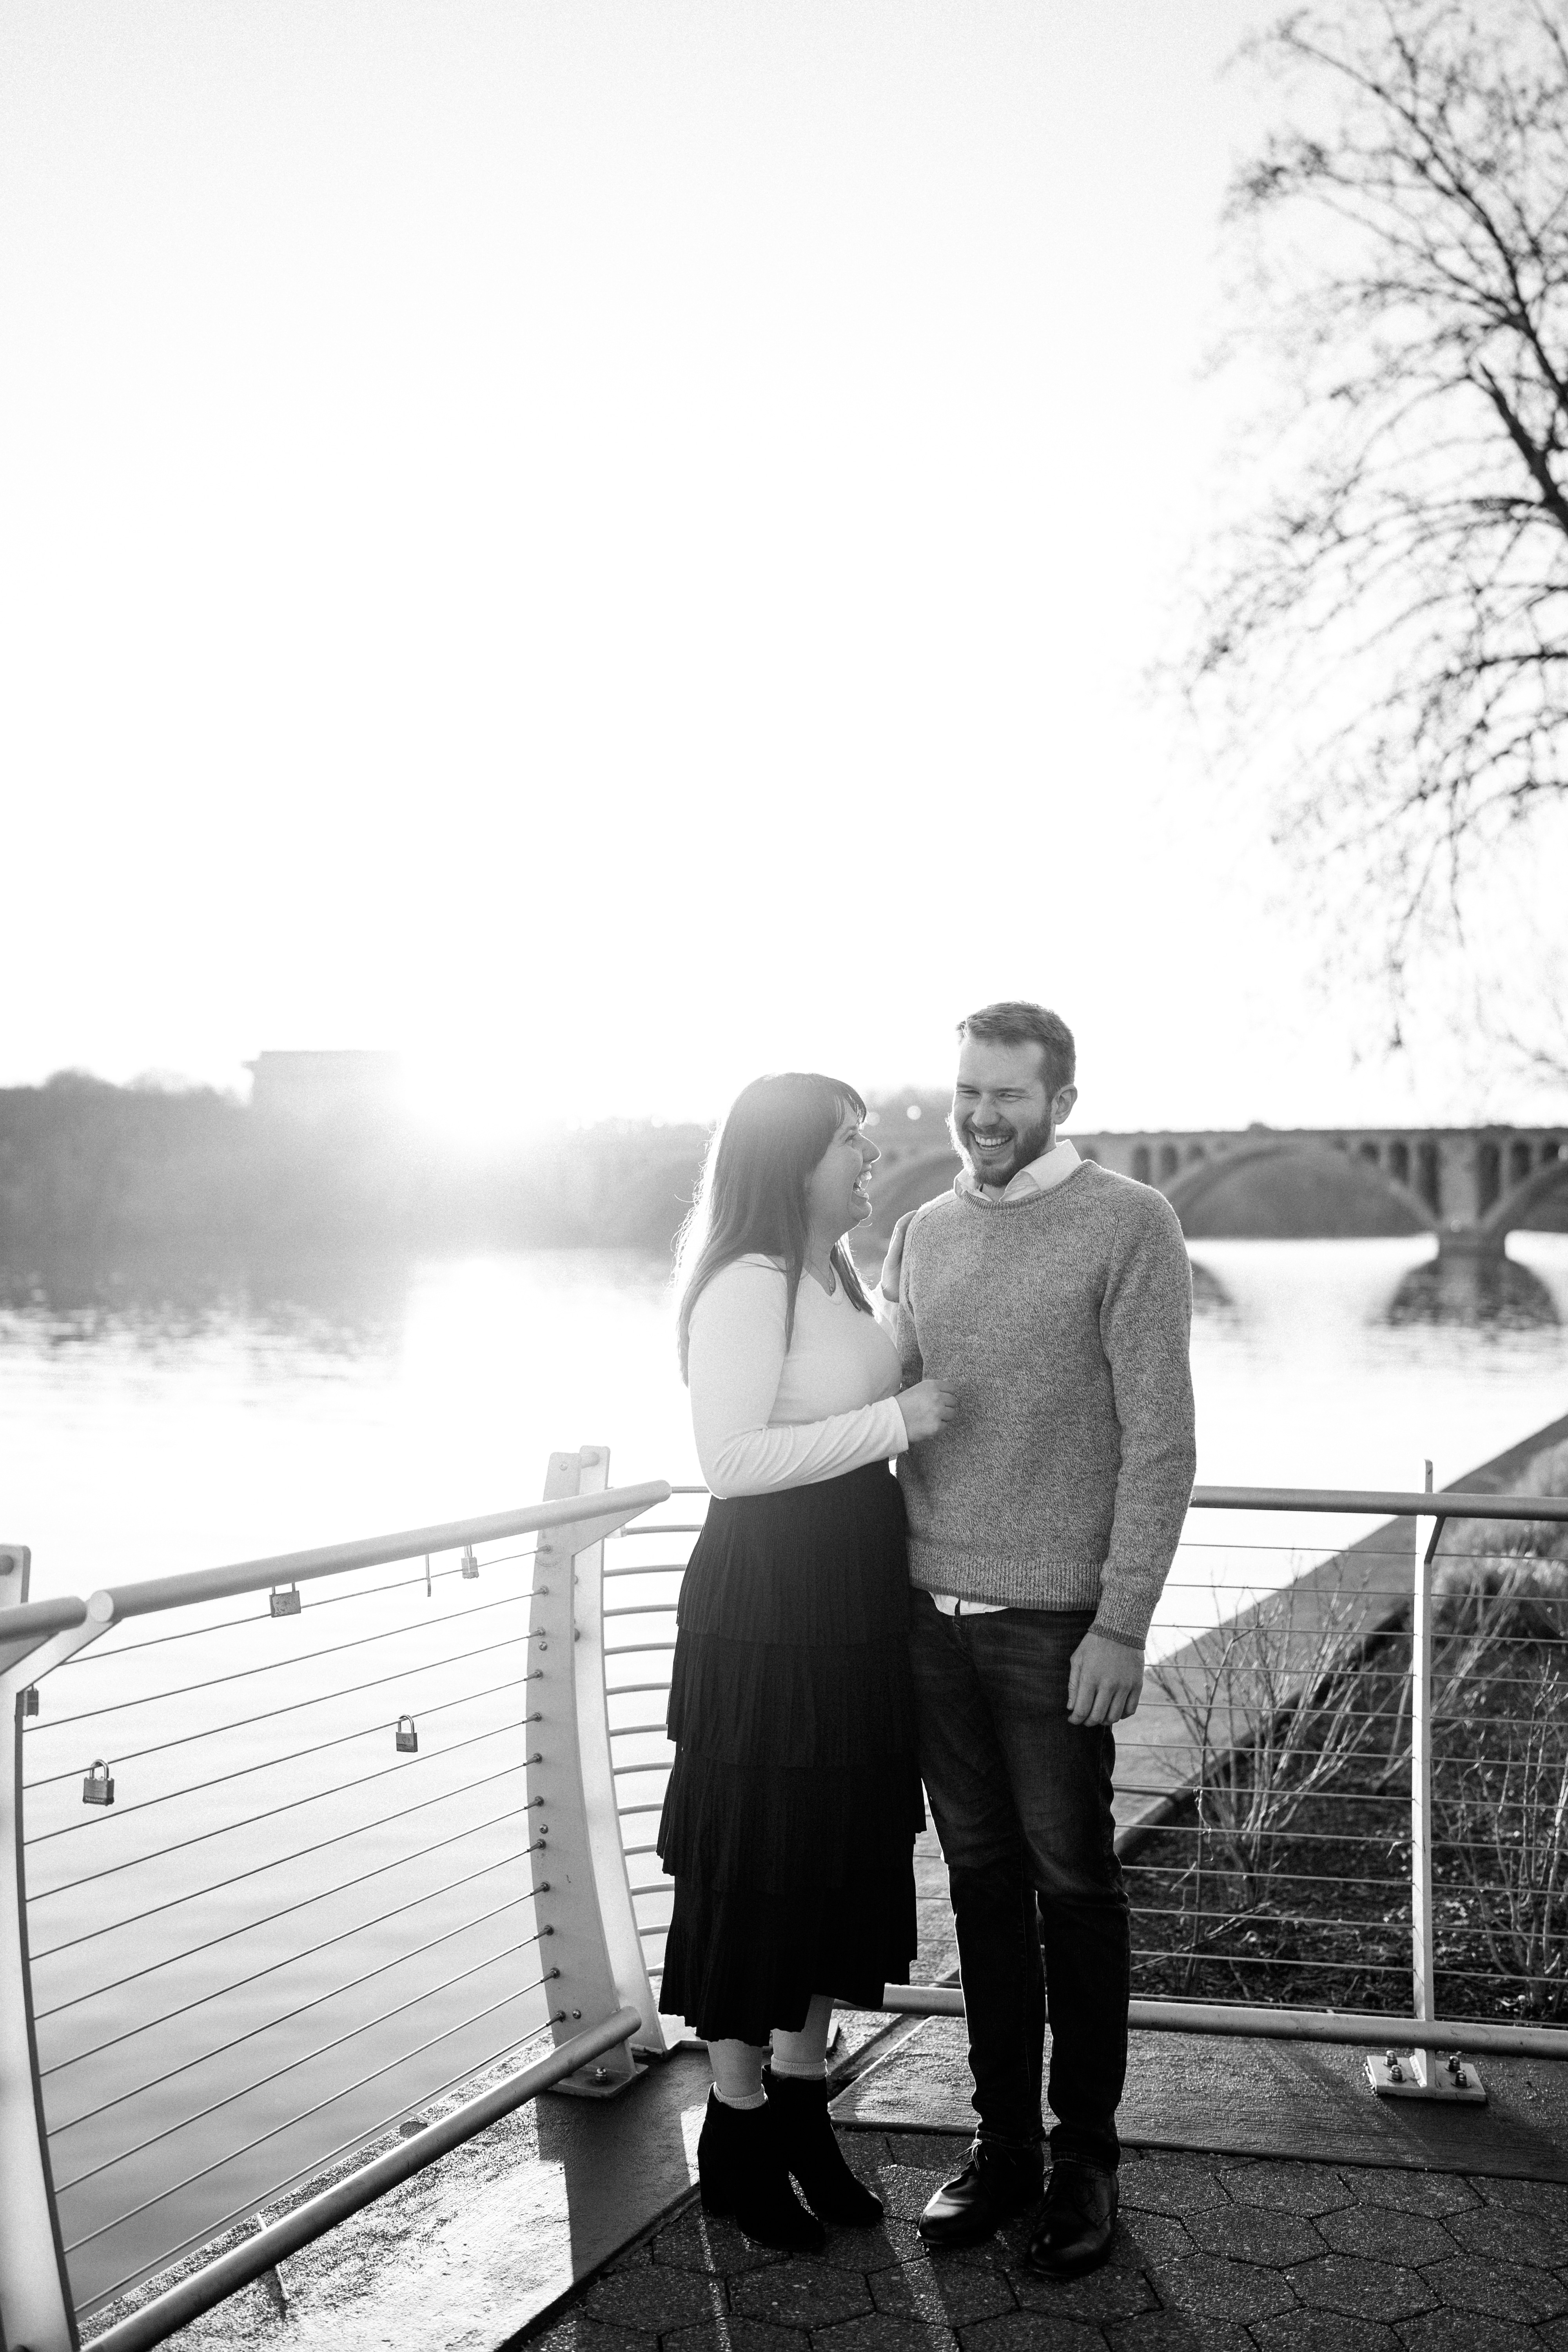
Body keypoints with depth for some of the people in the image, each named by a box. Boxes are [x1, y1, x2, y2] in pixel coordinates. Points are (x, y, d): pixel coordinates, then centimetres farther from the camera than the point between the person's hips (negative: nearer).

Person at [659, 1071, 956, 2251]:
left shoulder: (838, 1279, 13)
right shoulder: (746, 1287, -16)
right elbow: (733, 1457, -24)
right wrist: (894, 1421, -22)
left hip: (856, 1605, 9)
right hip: (768, 1610, -9)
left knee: (844, 1855, 15)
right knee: (759, 1863, 2)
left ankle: (802, 2109, 30)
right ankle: (737, 2134, 18)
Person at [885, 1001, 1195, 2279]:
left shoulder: (1130, 1225, -5)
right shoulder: (922, 1233, 11)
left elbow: (1161, 1439, -9)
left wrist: (1122, 1623, -13)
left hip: (1055, 1620, -4)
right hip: (931, 1611, 5)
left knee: (1072, 1883, 6)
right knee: (982, 1877, 12)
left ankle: (1086, 2155, 21)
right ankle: (1003, 2139, 24)